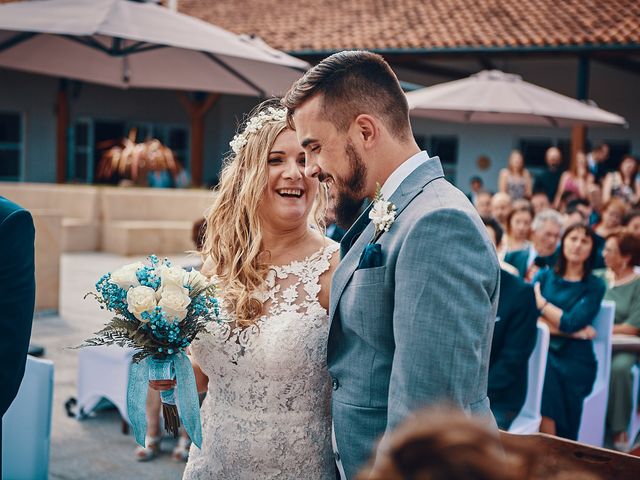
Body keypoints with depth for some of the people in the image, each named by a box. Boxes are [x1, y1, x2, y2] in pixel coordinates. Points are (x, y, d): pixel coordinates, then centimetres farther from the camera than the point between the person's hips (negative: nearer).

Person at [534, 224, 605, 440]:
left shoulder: (595, 286, 7)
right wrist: (572, 331, -7)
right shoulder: (544, 275, 13)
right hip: (543, 349, 1)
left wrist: (540, 301, 1)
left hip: (574, 358, -1)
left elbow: (571, 323, -7)